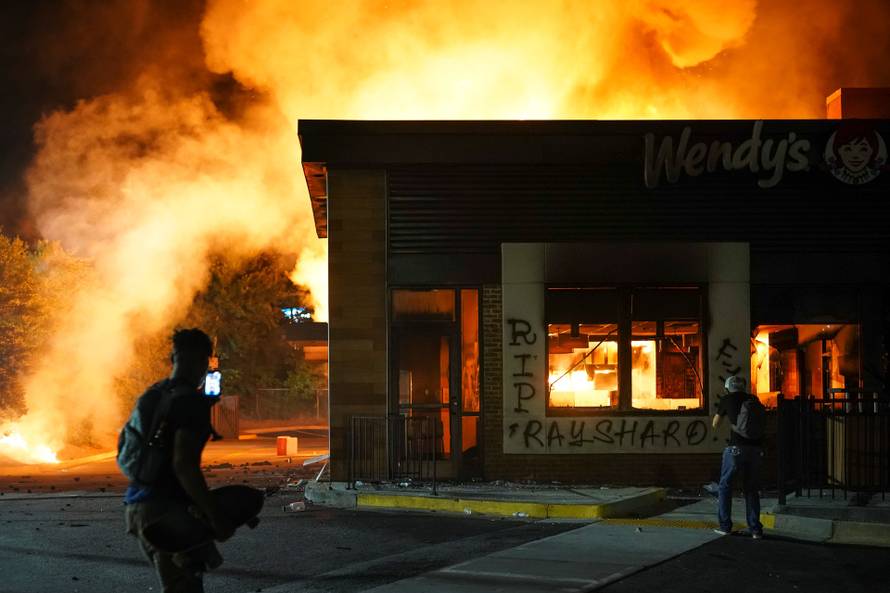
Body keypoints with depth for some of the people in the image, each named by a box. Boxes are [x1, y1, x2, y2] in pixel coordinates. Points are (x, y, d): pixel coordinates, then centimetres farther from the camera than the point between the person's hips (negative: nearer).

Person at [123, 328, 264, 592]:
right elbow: (183, 465, -23)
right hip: (167, 511, -9)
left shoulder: (150, 396, 13)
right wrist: (216, 516, -21)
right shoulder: (191, 402, -14)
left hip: (138, 504, 9)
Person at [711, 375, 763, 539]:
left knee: (725, 485, 12)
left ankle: (725, 526, 10)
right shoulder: (753, 399, 14)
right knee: (751, 488, 12)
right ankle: (755, 529, 6)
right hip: (756, 447, 3)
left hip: (736, 447, -3)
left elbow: (715, 424, 17)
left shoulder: (727, 399, 6)